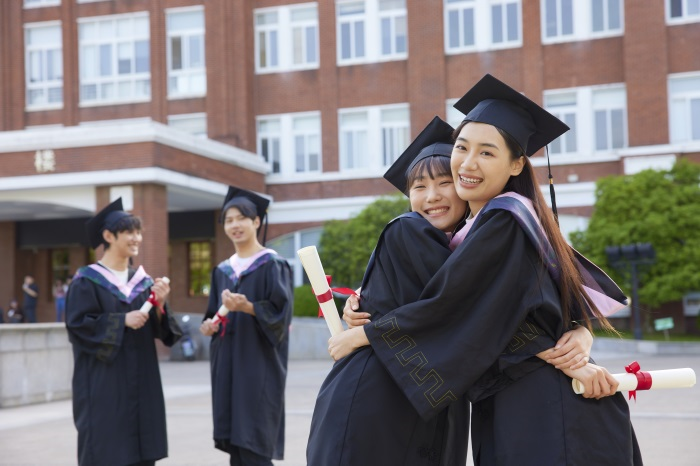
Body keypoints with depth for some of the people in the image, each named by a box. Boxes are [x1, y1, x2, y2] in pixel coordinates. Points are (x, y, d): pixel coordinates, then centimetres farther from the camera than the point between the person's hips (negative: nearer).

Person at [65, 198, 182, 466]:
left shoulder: (143, 281, 11)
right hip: (103, 383, -6)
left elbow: (156, 330, 9)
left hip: (140, 381, 6)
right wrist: (122, 321, -19)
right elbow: (77, 324, -14)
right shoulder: (87, 280, -6)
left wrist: (159, 305, -10)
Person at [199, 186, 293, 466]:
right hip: (227, 364, 6)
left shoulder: (273, 265, -4)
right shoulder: (222, 271, 15)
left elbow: (281, 312, -12)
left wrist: (248, 307, -27)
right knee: (235, 443, 5)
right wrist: (209, 326, -2)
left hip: (259, 363, -6)